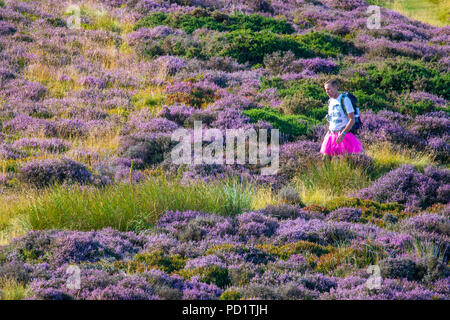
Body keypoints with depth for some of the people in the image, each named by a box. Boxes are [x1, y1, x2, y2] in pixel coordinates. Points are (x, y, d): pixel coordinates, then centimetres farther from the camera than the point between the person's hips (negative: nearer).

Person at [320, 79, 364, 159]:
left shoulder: (345, 100, -10)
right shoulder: (330, 101, 12)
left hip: (344, 134, -7)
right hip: (331, 134, 7)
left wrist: (343, 134, -24)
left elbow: (352, 119, -15)